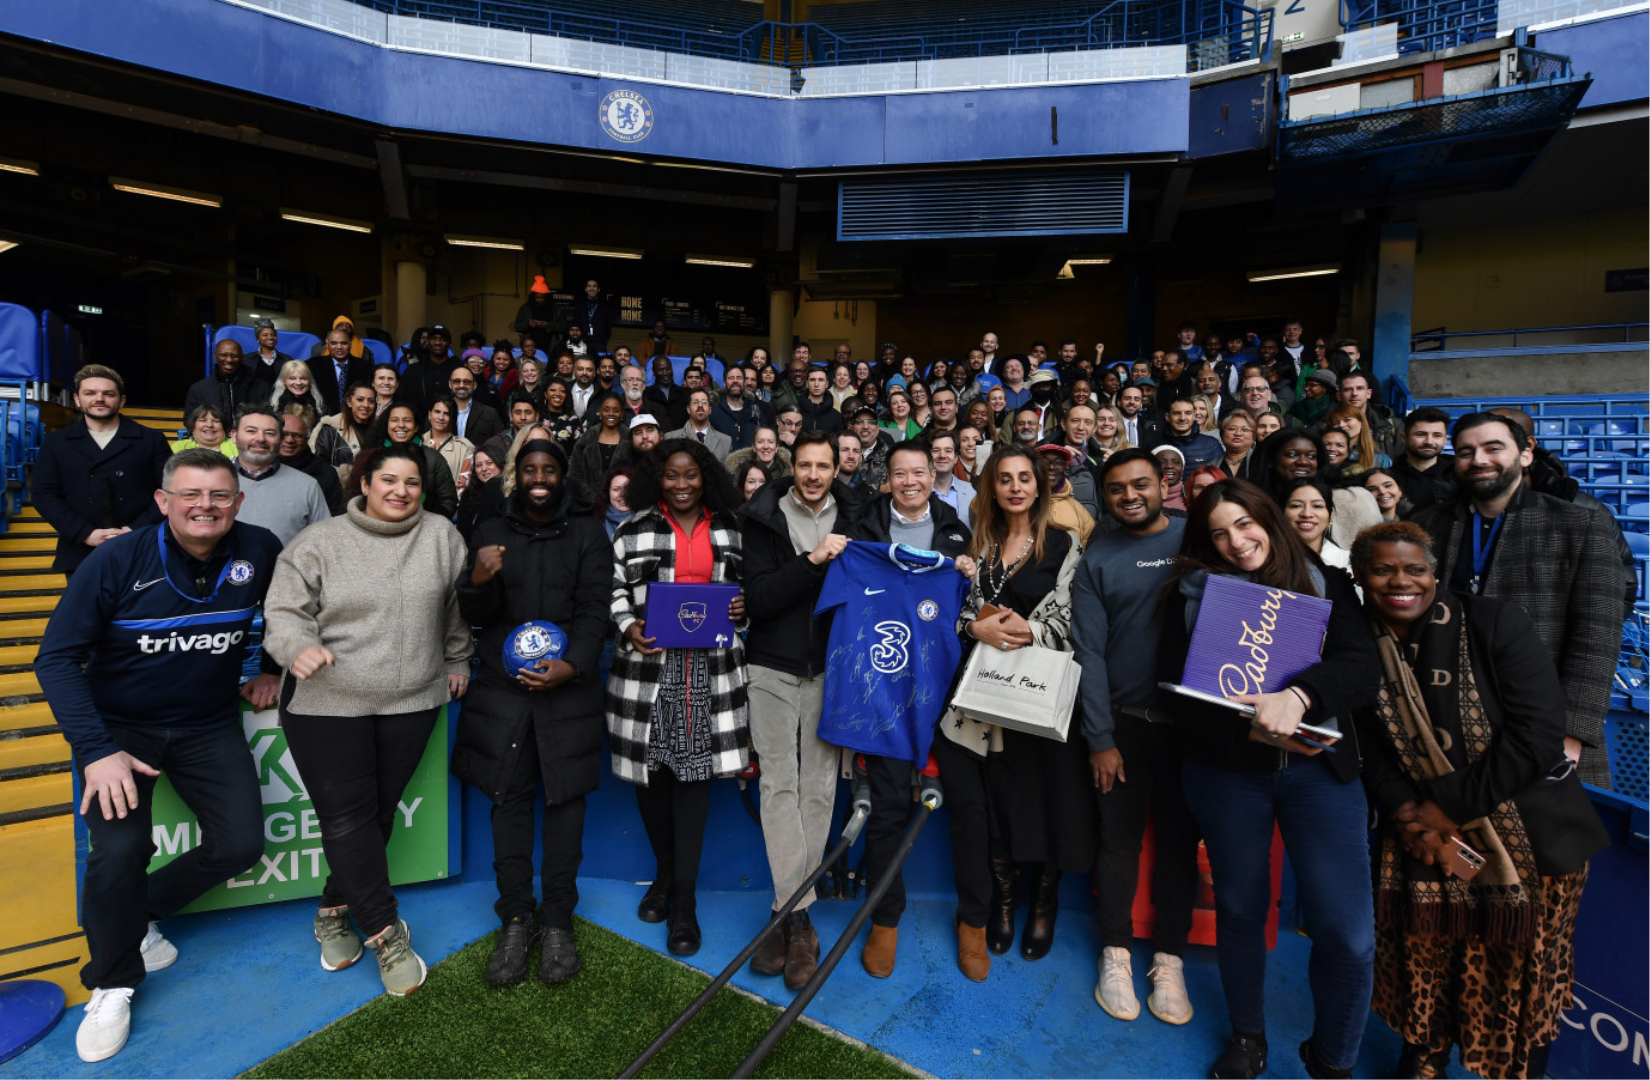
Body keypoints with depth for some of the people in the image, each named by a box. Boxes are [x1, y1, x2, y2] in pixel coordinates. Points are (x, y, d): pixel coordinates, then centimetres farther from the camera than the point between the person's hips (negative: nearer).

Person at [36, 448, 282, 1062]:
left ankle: (139, 913, 25)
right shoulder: (117, 561, -18)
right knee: (120, 849, -18)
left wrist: (271, 669, 7)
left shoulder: (260, 552, -12)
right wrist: (96, 750, -24)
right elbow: (57, 657, -16)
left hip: (208, 725, 3)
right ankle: (112, 985, 9)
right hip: (120, 725, -2)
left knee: (241, 844, -5)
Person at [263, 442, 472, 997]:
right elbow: (284, 610, -2)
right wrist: (298, 645, -22)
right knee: (345, 817, -2)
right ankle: (387, 934, 11)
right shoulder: (320, 542, 1)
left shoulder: (441, 536, 4)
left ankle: (334, 914, 32)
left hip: (412, 701, 2)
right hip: (328, 703, -1)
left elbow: (458, 607, 13)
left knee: (378, 813, 10)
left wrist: (456, 661, 16)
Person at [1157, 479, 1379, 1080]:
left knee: (1348, 933, -2)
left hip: (1317, 766, 0)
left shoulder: (1326, 584, 5)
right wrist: (1249, 725, -17)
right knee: (1239, 909, 14)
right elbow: (1173, 689, -3)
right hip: (1225, 770, 0)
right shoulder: (1192, 591, 3)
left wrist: (1297, 696, -27)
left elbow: (1362, 669, -8)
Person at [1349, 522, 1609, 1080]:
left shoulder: (1495, 622, -12)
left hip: (1531, 840, -2)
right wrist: (1406, 814, -14)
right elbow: (1372, 754, 1)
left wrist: (1449, 806, -15)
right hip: (1428, 843, 2)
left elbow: (1538, 736, -17)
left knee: (1526, 976, 11)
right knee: (1425, 965, 11)